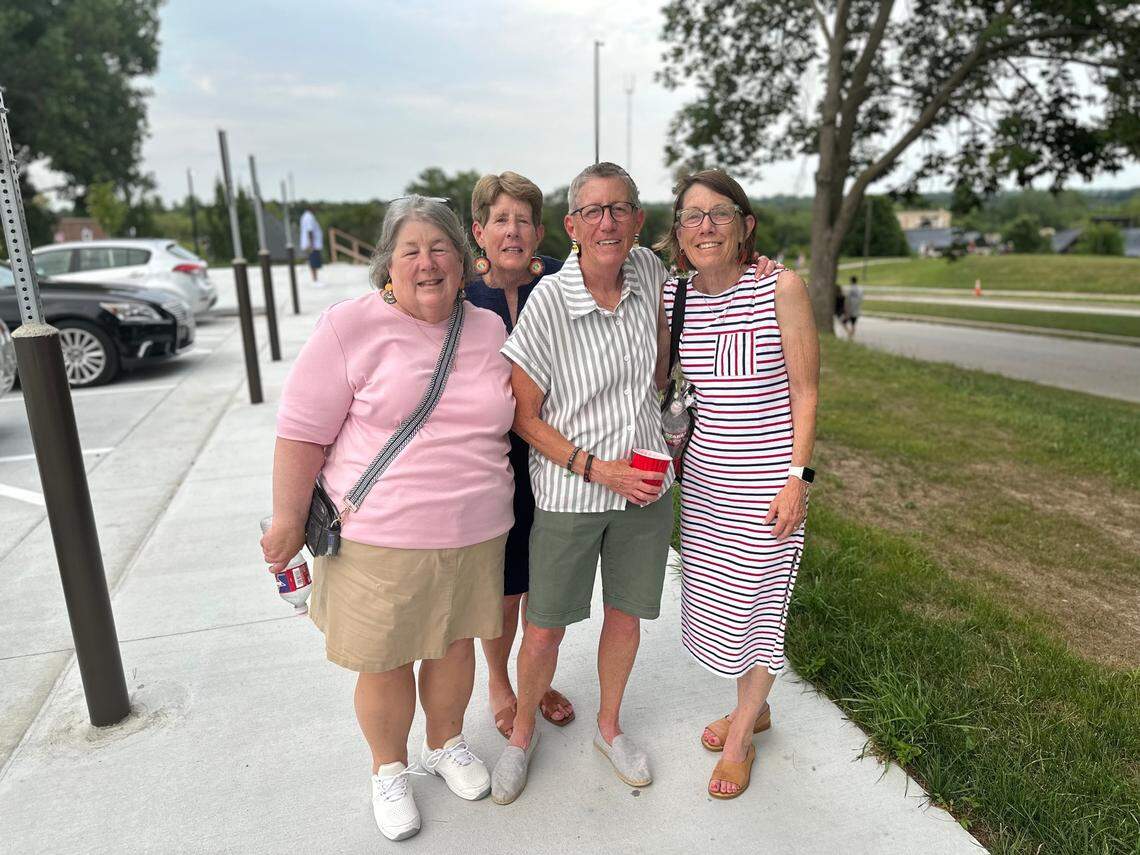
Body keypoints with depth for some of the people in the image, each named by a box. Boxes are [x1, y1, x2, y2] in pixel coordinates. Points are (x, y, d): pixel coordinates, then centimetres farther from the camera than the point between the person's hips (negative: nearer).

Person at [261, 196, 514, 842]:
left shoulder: (491, 330, 4)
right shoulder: (351, 328, -9)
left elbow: (511, 416, 19)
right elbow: (303, 432, -8)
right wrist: (288, 520, -8)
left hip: (475, 536, 4)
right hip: (381, 539, -4)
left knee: (456, 643, 20)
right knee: (385, 663, 11)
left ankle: (446, 744, 48)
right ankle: (390, 769, 40)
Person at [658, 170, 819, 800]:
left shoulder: (781, 287, -13)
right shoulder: (672, 294, 0)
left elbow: (805, 391, -10)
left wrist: (797, 477, -13)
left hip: (769, 479, -5)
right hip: (704, 474, 5)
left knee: (756, 601, 7)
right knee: (714, 595, 16)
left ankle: (740, 736, 31)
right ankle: (753, 708, 43)